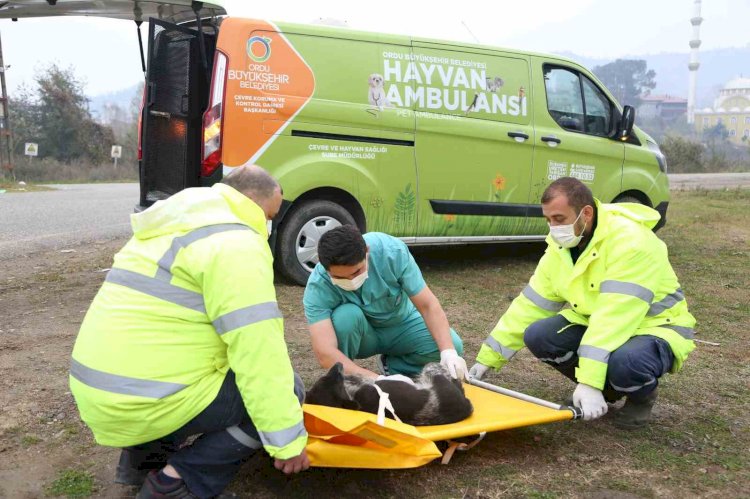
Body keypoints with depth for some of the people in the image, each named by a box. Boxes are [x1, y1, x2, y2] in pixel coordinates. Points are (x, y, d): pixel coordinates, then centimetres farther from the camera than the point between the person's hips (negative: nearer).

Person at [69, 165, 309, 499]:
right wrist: (288, 439, -14)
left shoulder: (176, 227, 18)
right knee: (285, 390, 1)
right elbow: (258, 347, -19)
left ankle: (146, 453, 19)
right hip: (143, 403, -9)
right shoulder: (234, 242, -13)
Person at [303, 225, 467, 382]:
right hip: (359, 335, -1)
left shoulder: (393, 251, -30)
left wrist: (448, 351, -40)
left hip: (401, 324, 2)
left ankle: (392, 366, 2)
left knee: (453, 346, -24)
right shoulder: (318, 286, -32)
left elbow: (428, 305, -26)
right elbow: (324, 353, -42)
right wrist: (378, 379, -52)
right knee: (346, 315, -35)